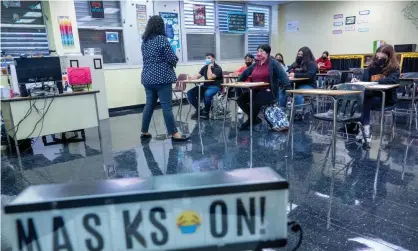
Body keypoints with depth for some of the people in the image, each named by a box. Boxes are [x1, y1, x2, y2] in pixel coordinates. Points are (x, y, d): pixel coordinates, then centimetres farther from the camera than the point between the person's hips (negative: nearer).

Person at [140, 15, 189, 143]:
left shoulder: (144, 41, 12)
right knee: (167, 106, -5)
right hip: (162, 77, -7)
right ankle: (174, 134, 0)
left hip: (147, 77, 7)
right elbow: (173, 59, -12)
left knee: (149, 105, 12)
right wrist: (174, 60, 11)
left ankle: (144, 133, 18)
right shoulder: (162, 39, -9)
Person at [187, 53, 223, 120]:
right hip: (206, 86, 7)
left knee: (207, 94, -40)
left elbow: (210, 77, -24)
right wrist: (191, 78, -14)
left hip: (215, 87, -7)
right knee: (190, 93, -11)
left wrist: (209, 67, -15)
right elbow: (197, 76, 7)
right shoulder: (205, 67, 12)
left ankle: (206, 112, -17)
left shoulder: (217, 68, -9)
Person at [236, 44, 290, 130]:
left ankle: (250, 121, -6)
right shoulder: (255, 64, 14)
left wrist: (287, 87, -33)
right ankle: (255, 118, 4)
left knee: (257, 101, -33)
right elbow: (245, 73, 27)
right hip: (255, 91, 7)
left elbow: (282, 75, -17)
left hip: (269, 92, -7)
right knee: (240, 99, -8)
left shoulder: (273, 63, -5)